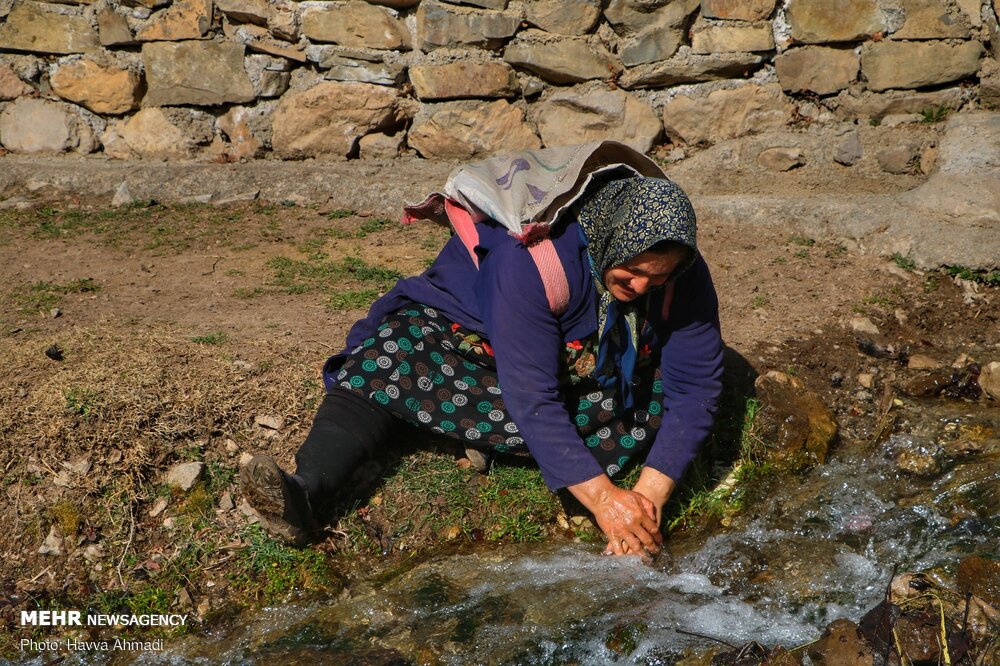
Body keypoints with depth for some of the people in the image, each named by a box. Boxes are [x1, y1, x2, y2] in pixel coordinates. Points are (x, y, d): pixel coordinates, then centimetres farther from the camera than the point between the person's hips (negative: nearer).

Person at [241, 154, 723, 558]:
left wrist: (650, 494, -31)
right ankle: (305, 488, -44)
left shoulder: (682, 272, -22)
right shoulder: (533, 256, -38)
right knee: (388, 359, -31)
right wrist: (601, 496, -43)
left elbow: (695, 385, -20)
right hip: (477, 336, -4)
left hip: (582, 370, 5)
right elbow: (532, 398, -40)